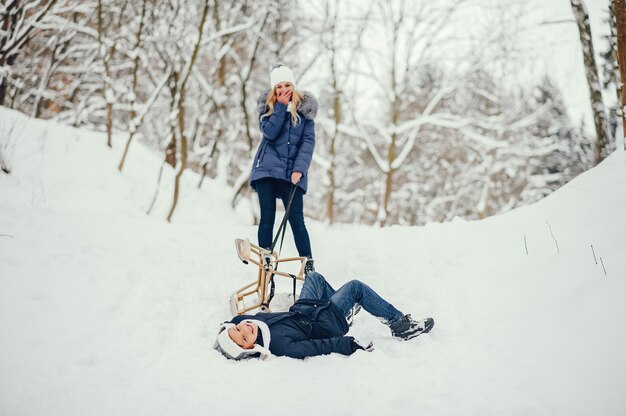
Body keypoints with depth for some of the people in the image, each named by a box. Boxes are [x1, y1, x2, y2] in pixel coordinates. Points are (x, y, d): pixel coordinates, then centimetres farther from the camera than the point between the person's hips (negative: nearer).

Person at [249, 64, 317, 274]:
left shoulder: (304, 108, 5)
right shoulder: (267, 106, 7)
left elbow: (309, 140, -2)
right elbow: (270, 132, -11)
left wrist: (300, 168, -13)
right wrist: (281, 106, -11)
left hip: (292, 172, -1)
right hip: (266, 169, 1)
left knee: (296, 220, -4)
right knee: (267, 218, 1)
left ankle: (308, 265, 5)